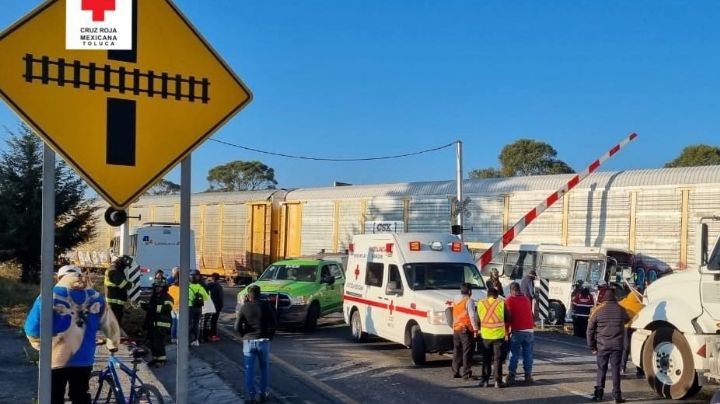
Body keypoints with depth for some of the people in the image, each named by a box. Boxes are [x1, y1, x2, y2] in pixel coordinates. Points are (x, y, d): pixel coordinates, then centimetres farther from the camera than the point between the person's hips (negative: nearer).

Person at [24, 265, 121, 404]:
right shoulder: (95, 297, 0)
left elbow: (32, 328, -9)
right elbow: (111, 325, 8)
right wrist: (113, 344, 27)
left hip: (55, 360, -2)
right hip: (83, 360, 2)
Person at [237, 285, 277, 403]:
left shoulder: (244, 307, -3)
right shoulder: (266, 306, -3)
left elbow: (238, 326, -5)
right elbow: (273, 324, -4)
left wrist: (245, 336, 10)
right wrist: (269, 336, 8)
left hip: (248, 341, 0)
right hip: (263, 341, 0)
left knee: (249, 370, 6)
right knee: (264, 368, 15)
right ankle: (262, 393, 18)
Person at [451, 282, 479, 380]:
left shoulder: (456, 300, 14)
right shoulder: (469, 301, -11)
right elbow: (472, 316, -15)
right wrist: (475, 328, -13)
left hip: (456, 328, 8)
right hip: (466, 329, -8)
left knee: (457, 350, 14)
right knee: (467, 351, -6)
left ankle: (455, 372, 17)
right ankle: (466, 374, -8)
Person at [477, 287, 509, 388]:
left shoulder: (481, 303, 0)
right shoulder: (501, 303, -5)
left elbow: (478, 318, 7)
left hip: (485, 335, 2)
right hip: (499, 334, -1)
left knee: (486, 358, 13)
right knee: (497, 359, 6)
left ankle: (485, 380, 13)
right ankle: (498, 381, 5)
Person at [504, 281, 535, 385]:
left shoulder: (509, 300, -3)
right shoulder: (526, 299, 11)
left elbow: (508, 316, -8)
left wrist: (507, 330, -2)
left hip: (516, 331, -3)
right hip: (529, 330, 3)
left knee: (514, 354, 3)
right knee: (528, 354, 8)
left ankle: (511, 376, 0)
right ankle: (528, 376, 8)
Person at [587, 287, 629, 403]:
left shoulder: (598, 310, -4)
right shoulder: (621, 310, -1)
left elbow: (590, 329, -3)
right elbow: (627, 320, 21)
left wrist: (592, 346, 4)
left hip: (602, 346, 0)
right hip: (617, 345, 0)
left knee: (601, 370, 10)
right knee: (615, 370, 5)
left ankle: (598, 393, 9)